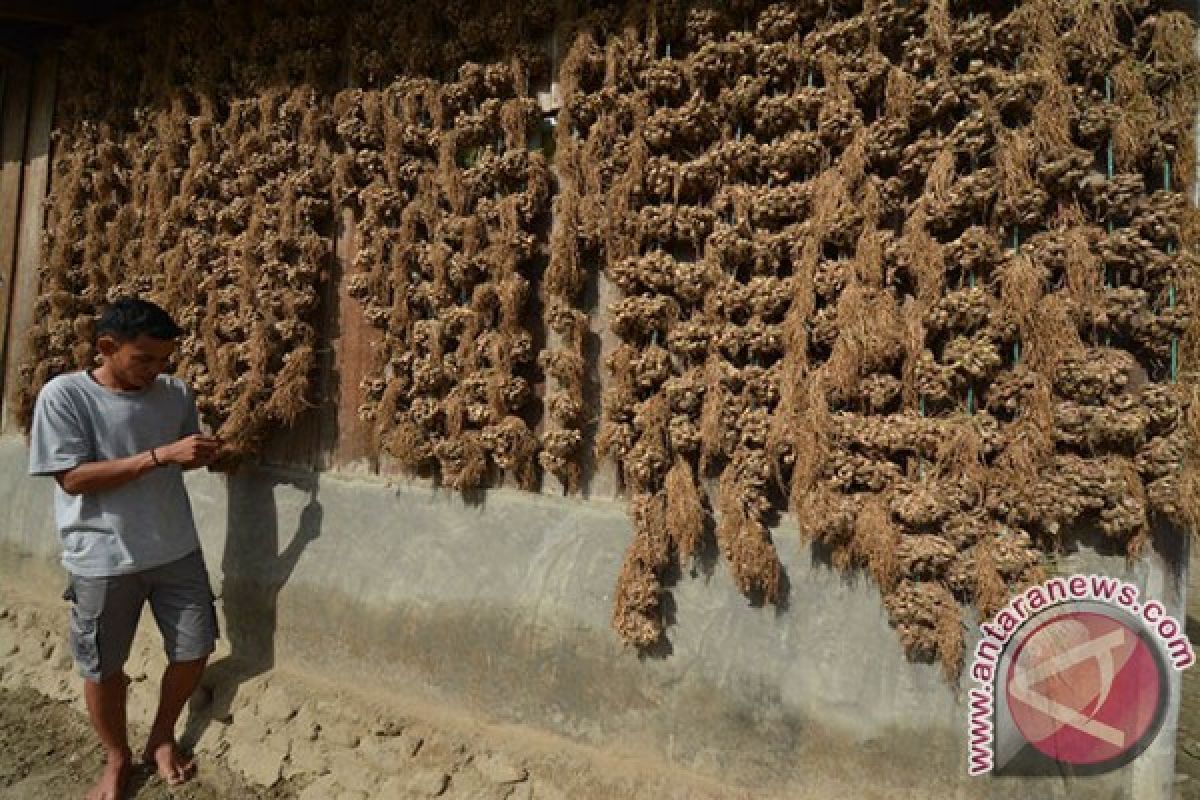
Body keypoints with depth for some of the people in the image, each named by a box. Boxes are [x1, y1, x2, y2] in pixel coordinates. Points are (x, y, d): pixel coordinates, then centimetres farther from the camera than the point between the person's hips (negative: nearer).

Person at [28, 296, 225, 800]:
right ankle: (117, 758, 38)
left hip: (176, 549, 4)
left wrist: (207, 454, -11)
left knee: (194, 651, 10)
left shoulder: (176, 393, 0)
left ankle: (161, 738, 37)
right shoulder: (63, 395, -12)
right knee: (103, 668, 13)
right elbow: (73, 477, -18)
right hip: (103, 559, -3)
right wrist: (161, 455, -26)